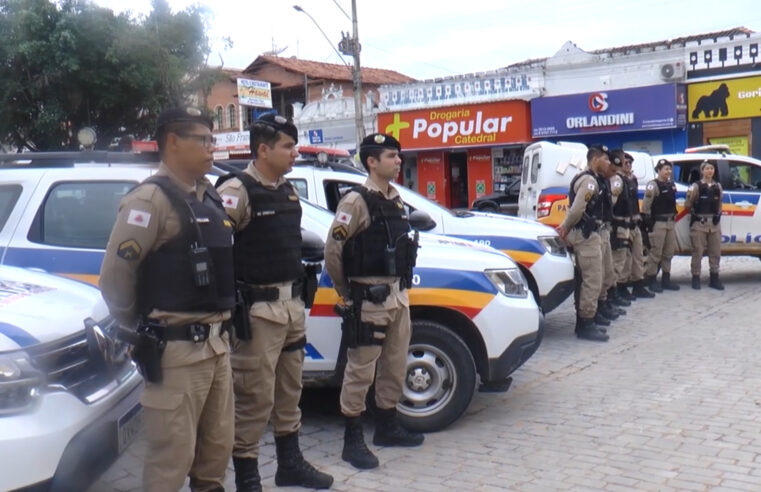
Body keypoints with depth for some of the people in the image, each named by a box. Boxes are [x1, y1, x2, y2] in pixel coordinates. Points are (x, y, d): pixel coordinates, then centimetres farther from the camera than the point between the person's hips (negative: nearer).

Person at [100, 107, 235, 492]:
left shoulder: (209, 197, 13)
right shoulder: (151, 198, -13)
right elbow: (114, 276, -17)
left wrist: (218, 328, 13)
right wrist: (137, 331, -4)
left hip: (216, 343, 8)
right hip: (177, 349, -8)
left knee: (217, 447, 18)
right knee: (172, 458, 1)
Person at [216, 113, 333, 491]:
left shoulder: (288, 191, 12)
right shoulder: (237, 191, -15)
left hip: (291, 305, 9)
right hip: (258, 309, -9)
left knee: (289, 389, 19)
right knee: (255, 397, -1)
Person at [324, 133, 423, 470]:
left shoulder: (395, 200, 12)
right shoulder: (356, 202, -13)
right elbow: (332, 251, -16)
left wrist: (400, 287, 13)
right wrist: (347, 293, -5)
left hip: (398, 295, 8)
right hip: (369, 299, -8)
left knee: (394, 366, 16)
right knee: (360, 371, -2)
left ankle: (387, 427, 30)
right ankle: (353, 440, 7)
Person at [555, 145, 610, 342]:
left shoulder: (584, 178, 19)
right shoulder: (590, 180, -15)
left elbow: (574, 207, 18)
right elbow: (577, 209, -24)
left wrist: (565, 227, 6)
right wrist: (565, 228, -10)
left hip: (582, 233, 11)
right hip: (587, 235, -11)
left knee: (584, 280, 14)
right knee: (593, 281, -8)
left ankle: (582, 322, 20)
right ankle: (586, 324, -5)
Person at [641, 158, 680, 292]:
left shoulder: (671, 184, 14)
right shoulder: (653, 185, -11)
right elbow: (646, 205, -16)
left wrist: (673, 217, 17)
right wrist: (648, 222, -18)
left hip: (670, 222, 8)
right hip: (658, 223, -8)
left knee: (668, 253, 12)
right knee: (656, 252, -6)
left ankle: (666, 279, 20)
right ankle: (651, 281, 0)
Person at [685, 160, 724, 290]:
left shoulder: (718, 186, 9)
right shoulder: (696, 186, -5)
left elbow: (719, 205, 19)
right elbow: (687, 205, -9)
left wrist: (718, 216, 12)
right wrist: (690, 196, -24)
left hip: (714, 223, 5)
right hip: (699, 223, -5)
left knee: (715, 252, 9)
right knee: (698, 252, 0)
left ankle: (714, 278, 18)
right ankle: (696, 278, 8)